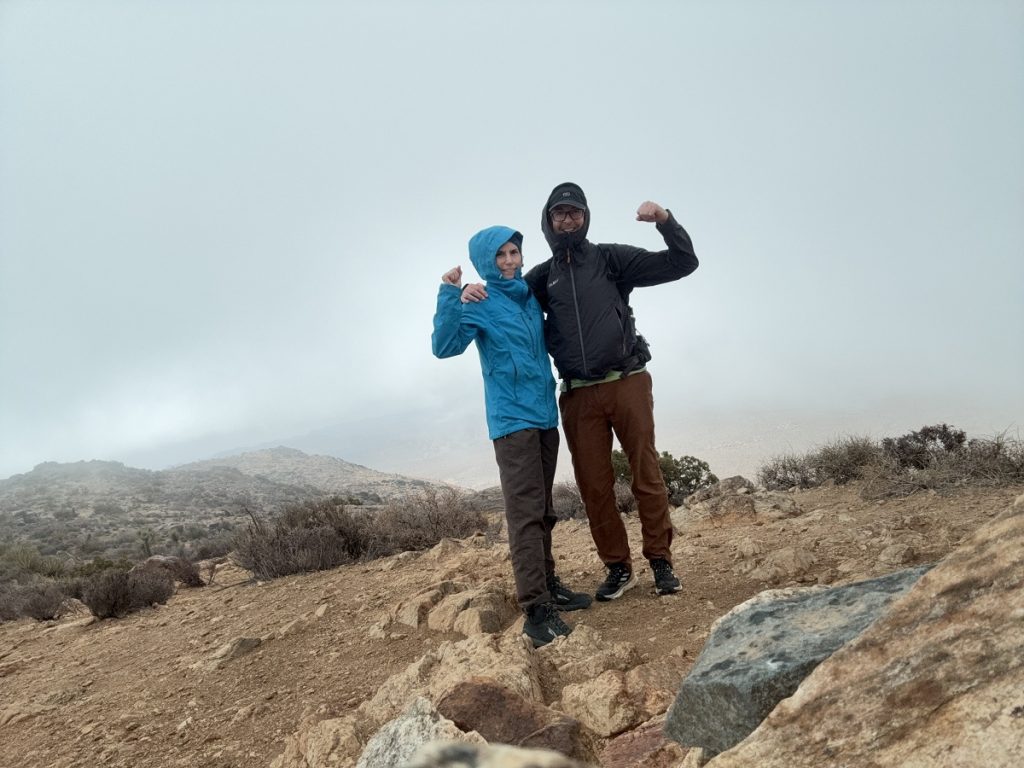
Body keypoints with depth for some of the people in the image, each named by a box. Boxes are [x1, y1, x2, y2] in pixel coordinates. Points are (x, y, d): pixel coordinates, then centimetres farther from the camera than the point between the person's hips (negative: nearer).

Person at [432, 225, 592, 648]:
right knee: (525, 511, -12)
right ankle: (536, 608, -11)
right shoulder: (480, 303, -5)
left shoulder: (531, 295, 13)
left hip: (545, 414, 7)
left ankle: (548, 584, 25)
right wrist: (450, 296, -26)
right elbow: (444, 346, -19)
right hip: (512, 418, -7)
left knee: (543, 510, 14)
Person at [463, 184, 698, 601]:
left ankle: (660, 559, 14)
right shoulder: (542, 277, 14)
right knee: (594, 485, 4)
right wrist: (474, 295, -6)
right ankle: (618, 566, 16)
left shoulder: (610, 258, 7)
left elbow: (682, 262, 5)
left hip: (627, 383, -2)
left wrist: (665, 219, -12)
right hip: (578, 396, 2)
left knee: (646, 474, 1)